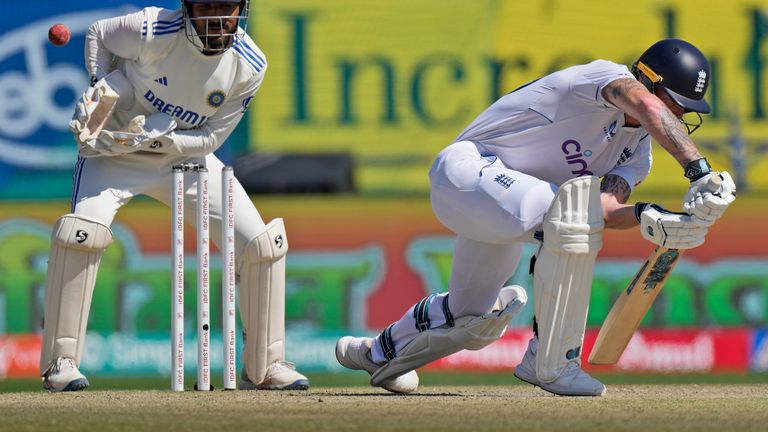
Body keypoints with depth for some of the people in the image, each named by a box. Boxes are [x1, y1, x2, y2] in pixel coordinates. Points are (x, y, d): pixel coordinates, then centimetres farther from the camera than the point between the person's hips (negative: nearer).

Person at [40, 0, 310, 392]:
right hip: (114, 149, -3)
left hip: (185, 154, 3)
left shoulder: (250, 65, -16)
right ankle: (60, 362, -18)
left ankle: (264, 366, 9)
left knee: (263, 242, -6)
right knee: (83, 231, -29)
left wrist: (149, 136, -26)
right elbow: (98, 33, -3)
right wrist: (100, 89, -18)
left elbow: (211, 137, -11)